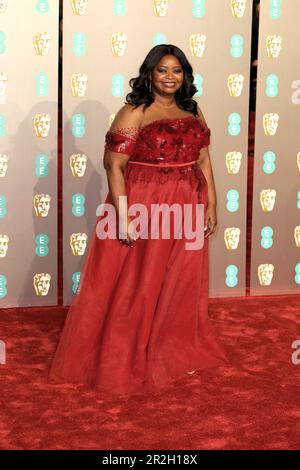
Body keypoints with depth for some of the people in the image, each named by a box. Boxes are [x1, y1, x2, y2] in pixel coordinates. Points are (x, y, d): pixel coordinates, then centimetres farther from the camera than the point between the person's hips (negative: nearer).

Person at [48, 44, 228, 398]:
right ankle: (124, 363, 15)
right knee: (135, 288, 2)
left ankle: (177, 350, 33)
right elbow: (114, 165, -13)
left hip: (186, 212, 6)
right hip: (142, 210, -6)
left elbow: (204, 160, 12)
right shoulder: (133, 113, -9)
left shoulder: (193, 112, 9)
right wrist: (124, 215, -19)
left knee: (181, 284, 15)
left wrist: (211, 205, 6)